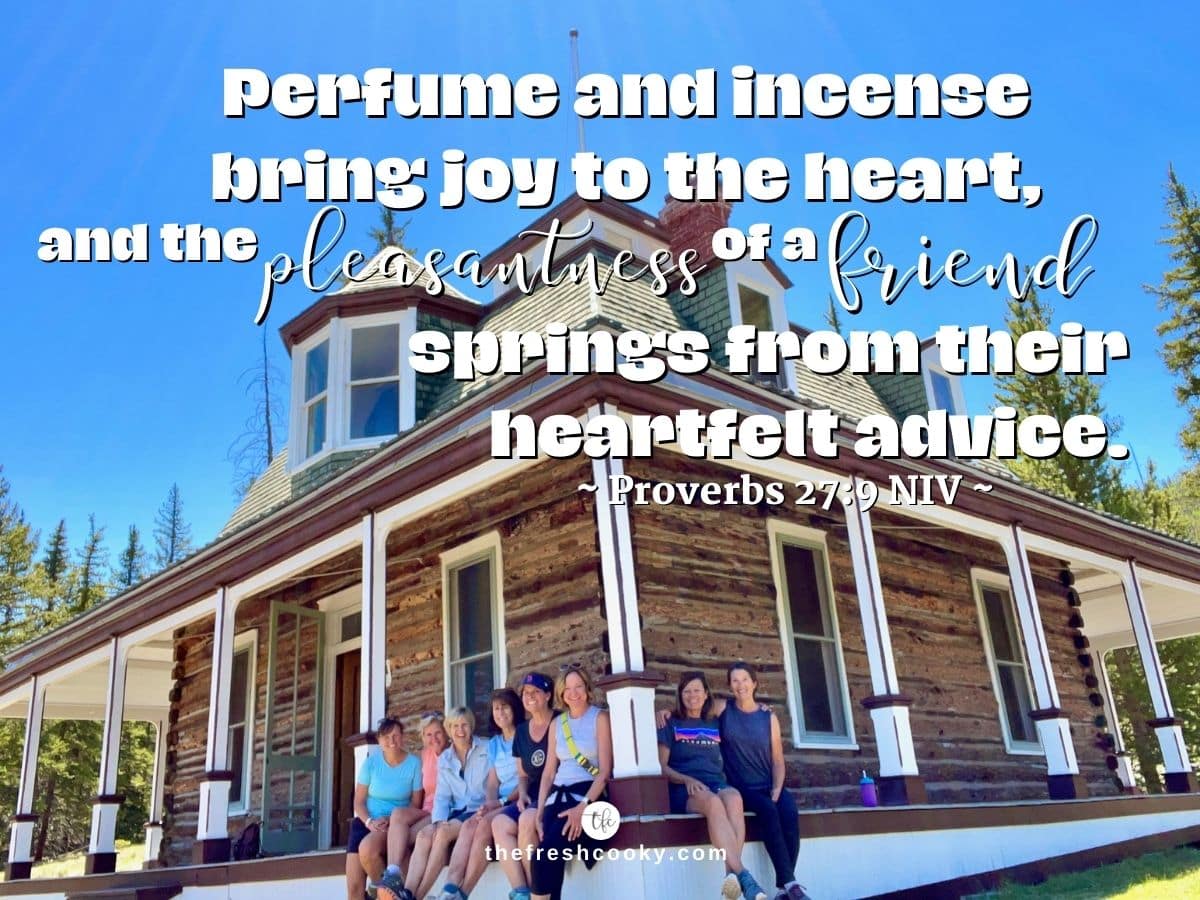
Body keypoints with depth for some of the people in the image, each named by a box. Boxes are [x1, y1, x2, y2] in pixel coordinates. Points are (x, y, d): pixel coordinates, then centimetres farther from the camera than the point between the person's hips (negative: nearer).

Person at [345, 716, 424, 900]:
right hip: (366, 822, 3)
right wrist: (369, 822, -15)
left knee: (367, 849, -33)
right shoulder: (371, 762, 1)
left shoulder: (414, 763, -5)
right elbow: (358, 801, 3)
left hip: (395, 824, -3)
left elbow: (415, 803, -2)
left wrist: (391, 819, -16)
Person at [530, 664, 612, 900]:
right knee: (546, 855, -25)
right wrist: (539, 813, 3)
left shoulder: (600, 718, 4)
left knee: (547, 852, -29)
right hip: (559, 795, 4)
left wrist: (583, 806, -18)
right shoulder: (557, 723, 18)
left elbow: (605, 771, -4)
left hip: (588, 794, -4)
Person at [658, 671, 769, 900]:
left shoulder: (716, 725, 22)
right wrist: (687, 780, -14)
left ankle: (732, 873, -47)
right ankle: (743, 876, -47)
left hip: (717, 785, 3)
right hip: (685, 791, -3)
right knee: (713, 802, -38)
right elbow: (662, 766, 4)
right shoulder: (671, 724, 11)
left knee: (733, 797, -36)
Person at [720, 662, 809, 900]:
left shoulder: (769, 717, 7)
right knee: (768, 810, -32)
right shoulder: (723, 710, 3)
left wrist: (777, 789, -9)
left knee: (790, 813, -28)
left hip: (769, 786, 2)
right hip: (741, 787, -2)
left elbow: (777, 760, 6)